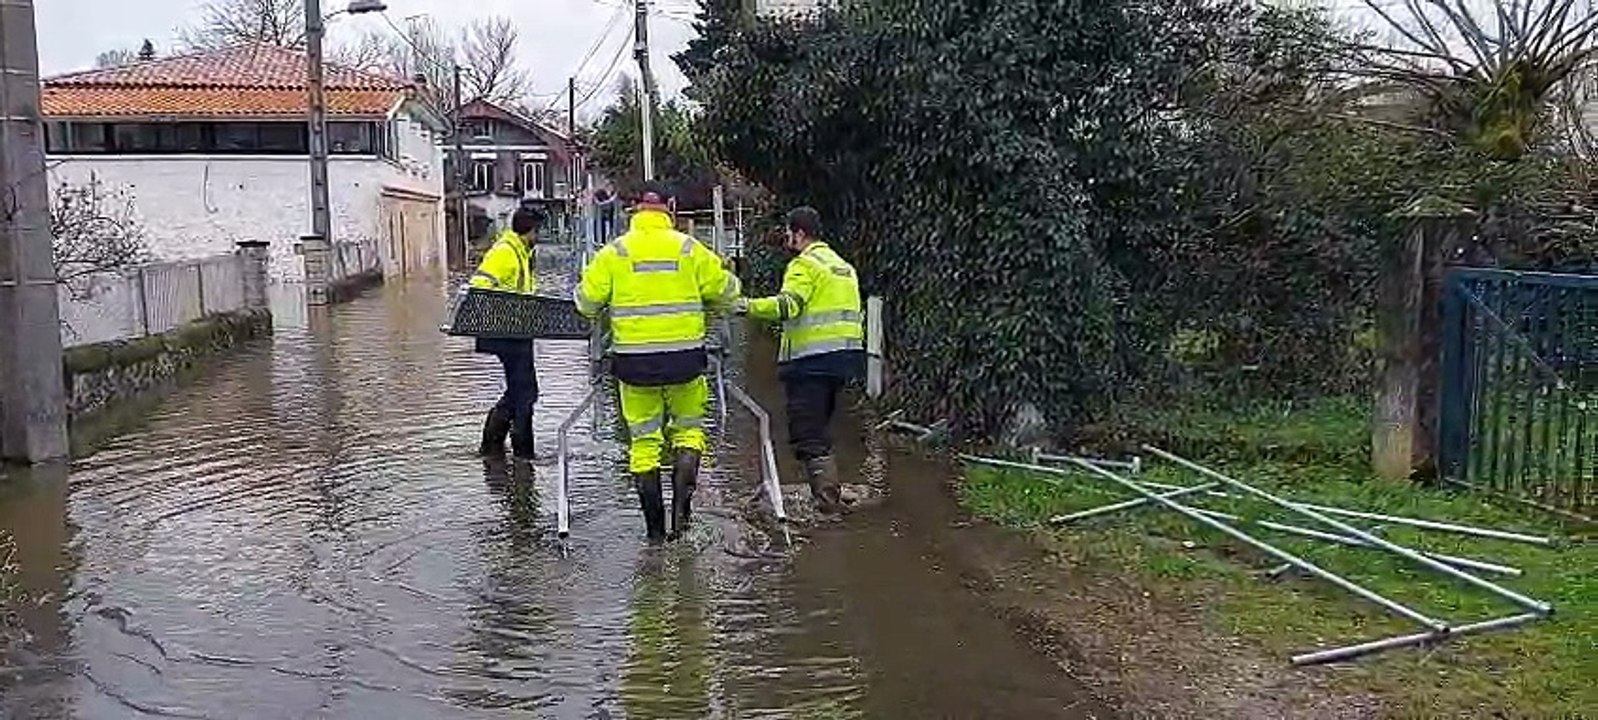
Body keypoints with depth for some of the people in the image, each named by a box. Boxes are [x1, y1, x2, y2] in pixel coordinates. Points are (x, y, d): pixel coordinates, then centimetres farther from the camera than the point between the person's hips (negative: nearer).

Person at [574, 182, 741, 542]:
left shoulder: (614, 253, -1)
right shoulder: (690, 249, 0)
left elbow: (586, 301, 1)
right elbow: (726, 292, 3)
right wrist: (702, 307, 23)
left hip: (634, 360, 0)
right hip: (684, 357, 0)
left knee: (644, 440, 10)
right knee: (688, 429, 17)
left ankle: (655, 528, 14)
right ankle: (680, 504, 0)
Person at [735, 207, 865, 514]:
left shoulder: (804, 264, -8)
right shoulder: (843, 266, 20)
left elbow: (787, 305, -25)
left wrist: (749, 306, -22)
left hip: (811, 360, -9)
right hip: (844, 356, 9)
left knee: (807, 435, -6)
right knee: (819, 429, 19)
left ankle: (828, 498, -13)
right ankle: (829, 492, 22)